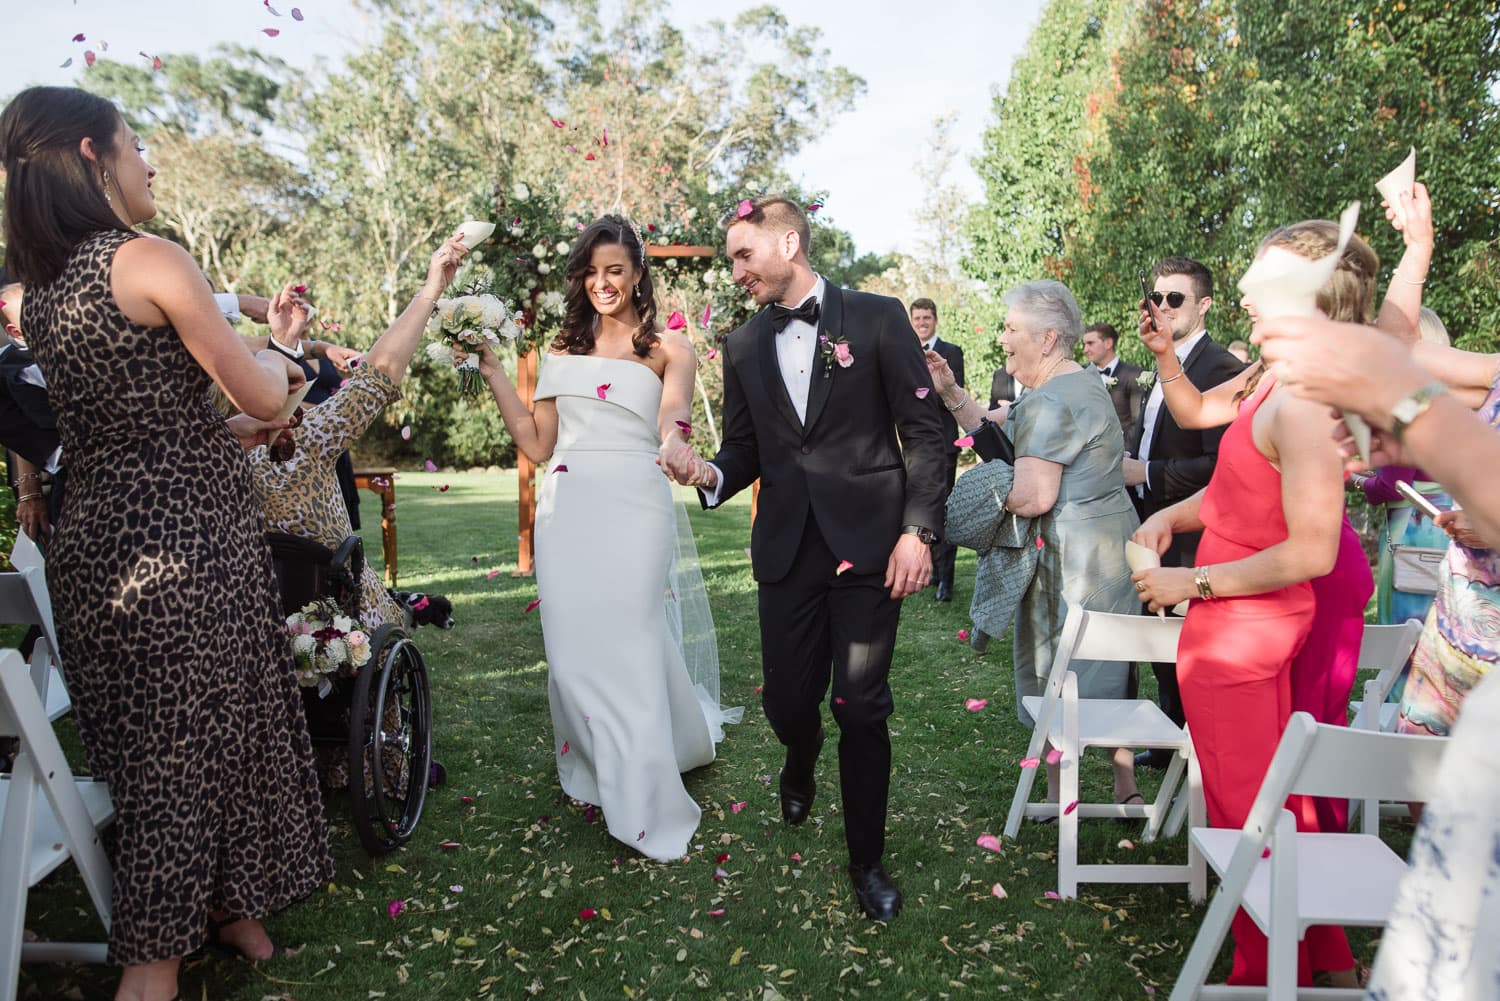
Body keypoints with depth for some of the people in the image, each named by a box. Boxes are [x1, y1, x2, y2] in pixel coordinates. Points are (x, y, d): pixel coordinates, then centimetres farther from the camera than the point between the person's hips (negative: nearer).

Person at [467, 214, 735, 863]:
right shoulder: (563, 351, 16)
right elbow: (537, 444, 12)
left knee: (625, 647, -1)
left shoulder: (668, 349, 4)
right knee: (573, 650, 7)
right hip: (566, 511, 4)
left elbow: (672, 424, -13)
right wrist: (493, 374, 7)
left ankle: (642, 805, 16)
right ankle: (594, 770, 30)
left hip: (633, 508, -4)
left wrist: (676, 444, -37)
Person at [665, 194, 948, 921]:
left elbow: (925, 431, -2)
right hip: (788, 550, 3)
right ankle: (801, 761, 45)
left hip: (869, 543, -3)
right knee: (786, 699, 7)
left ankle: (866, 860, 21)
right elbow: (745, 448, 14)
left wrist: (918, 530, -10)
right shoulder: (744, 347, 11)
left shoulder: (877, 318, -1)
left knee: (861, 709, 0)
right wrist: (709, 473, -9)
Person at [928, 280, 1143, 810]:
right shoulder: (1078, 381, 13)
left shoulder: (1051, 402, -21)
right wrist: (950, 392, 2)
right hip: (1106, 546, 10)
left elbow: (1032, 497, -26)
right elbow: (997, 429, 13)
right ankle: (1125, 786, 32)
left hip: (1072, 560, -10)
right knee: (1105, 670, 19)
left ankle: (1059, 798, 17)